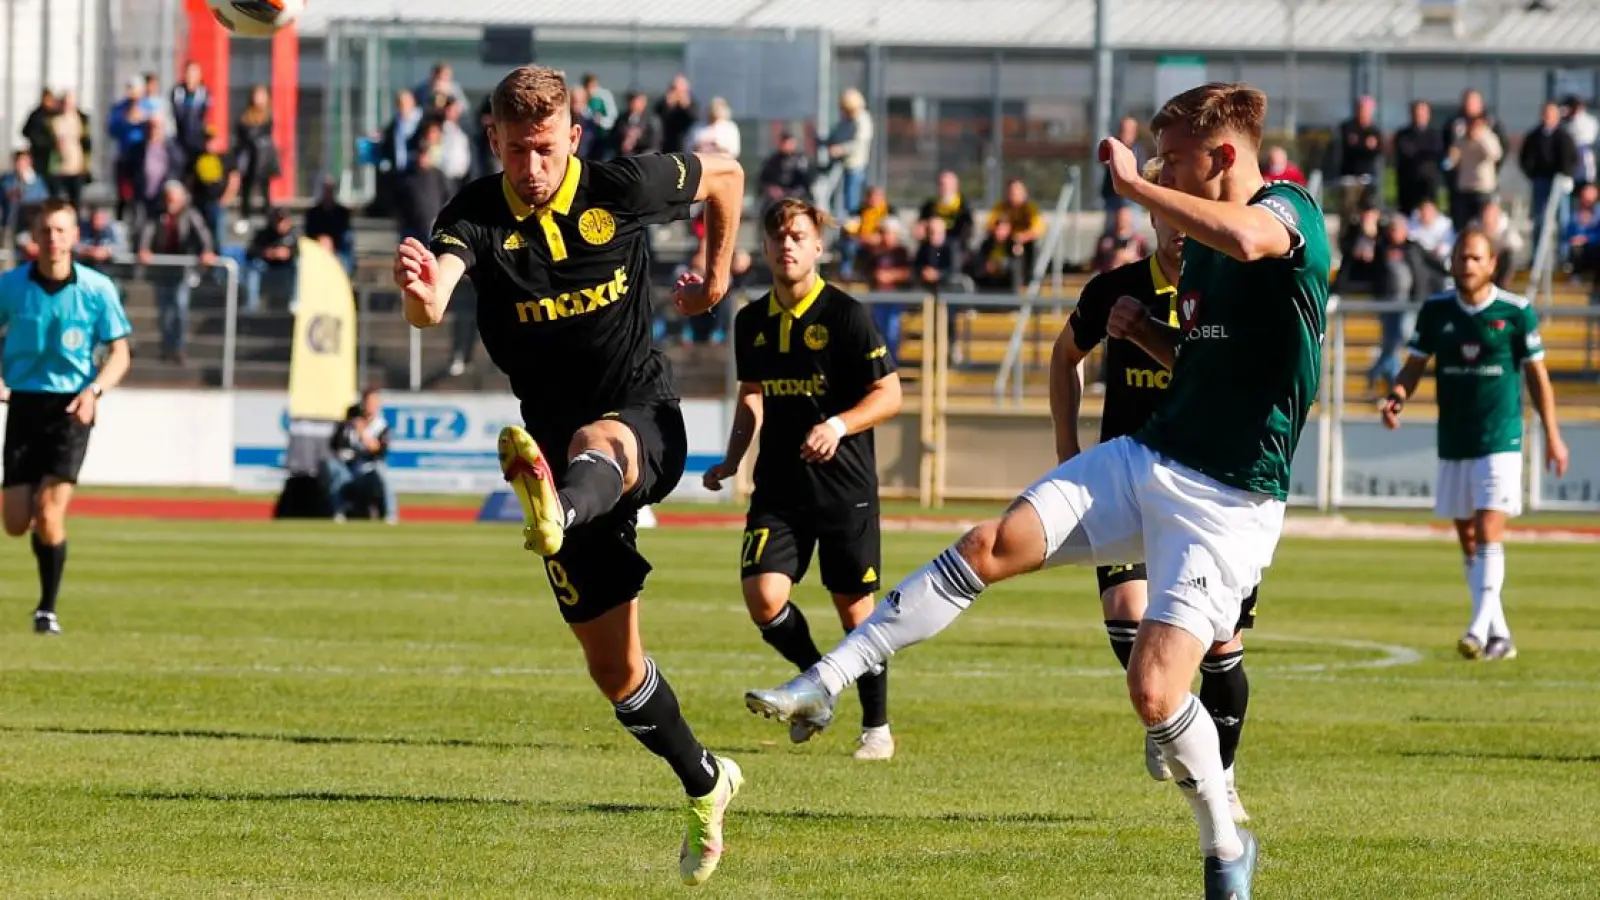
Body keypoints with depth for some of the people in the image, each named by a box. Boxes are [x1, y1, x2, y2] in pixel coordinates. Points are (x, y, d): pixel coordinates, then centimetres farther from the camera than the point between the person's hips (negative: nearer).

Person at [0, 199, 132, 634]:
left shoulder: (97, 289, -3)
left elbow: (120, 353, 3)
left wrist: (94, 391, -15)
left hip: (71, 407, -2)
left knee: (49, 509, -16)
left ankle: (48, 609, -2)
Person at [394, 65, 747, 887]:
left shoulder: (622, 188, -10)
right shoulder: (477, 217, -13)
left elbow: (725, 174, 12)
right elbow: (432, 305, -36)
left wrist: (717, 276, 13)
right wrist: (421, 292, -59)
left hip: (646, 421, -2)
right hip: (557, 432, 2)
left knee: (596, 443, -43)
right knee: (612, 666, 8)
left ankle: (556, 509, -79)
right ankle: (705, 785, 31)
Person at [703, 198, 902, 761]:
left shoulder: (846, 315, -8)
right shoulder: (752, 322, 8)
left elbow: (889, 396, -8)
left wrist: (839, 425, -24)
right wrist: (731, 460, 8)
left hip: (845, 485, -4)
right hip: (779, 487, 4)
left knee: (855, 606, 3)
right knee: (763, 598, -14)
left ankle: (876, 726, 21)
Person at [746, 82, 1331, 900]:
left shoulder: (1289, 211, -12)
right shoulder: (1197, 248, 14)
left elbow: (1243, 239, -39)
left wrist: (1133, 184, -27)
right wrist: (1148, 334, 6)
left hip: (1226, 503, -8)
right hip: (1144, 458, 8)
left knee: (1154, 689, -16)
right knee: (988, 548, -8)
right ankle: (823, 685, -5)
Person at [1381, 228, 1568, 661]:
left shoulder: (1516, 312, -5)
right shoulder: (1435, 310, 3)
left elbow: (1536, 374, 2)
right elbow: (1415, 365, 9)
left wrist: (1552, 435, 1)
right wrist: (1397, 396, -12)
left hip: (1500, 441, -4)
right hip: (1453, 443, 4)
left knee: (1488, 533, -15)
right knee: (1468, 542, 8)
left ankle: (1480, 629, -18)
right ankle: (1501, 637, 16)